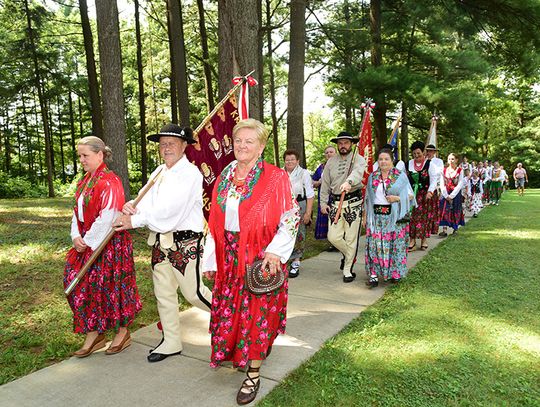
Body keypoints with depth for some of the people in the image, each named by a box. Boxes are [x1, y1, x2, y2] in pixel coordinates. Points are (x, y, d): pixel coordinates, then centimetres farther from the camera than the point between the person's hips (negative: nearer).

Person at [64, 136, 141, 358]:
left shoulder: (109, 181, -15)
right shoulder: (85, 182, 11)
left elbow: (107, 217, -20)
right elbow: (77, 212, 11)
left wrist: (89, 241, -15)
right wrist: (77, 237, -4)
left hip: (110, 245, -8)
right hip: (87, 243, 8)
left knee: (113, 287, 3)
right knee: (82, 287, 9)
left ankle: (123, 332, 23)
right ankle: (94, 333, 24)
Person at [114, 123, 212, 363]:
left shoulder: (190, 173, -14)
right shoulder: (158, 172, 12)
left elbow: (170, 209, -22)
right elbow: (147, 200, 4)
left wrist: (135, 221, -19)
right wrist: (131, 206, -19)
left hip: (185, 242, -7)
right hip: (160, 242, 8)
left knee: (193, 292, 2)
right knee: (163, 294, 13)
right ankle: (171, 343, 29)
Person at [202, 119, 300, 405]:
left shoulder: (276, 178, -8)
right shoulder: (224, 178, 7)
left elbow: (291, 218, -8)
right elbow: (215, 222, 10)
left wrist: (276, 251, -19)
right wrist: (211, 259, 9)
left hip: (261, 259, -4)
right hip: (229, 257, 5)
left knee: (257, 313, 4)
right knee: (230, 311, 13)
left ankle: (254, 374, 21)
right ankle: (235, 355, 39)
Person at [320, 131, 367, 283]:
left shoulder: (358, 159, -1)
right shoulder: (331, 161, 12)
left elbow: (358, 172, -25)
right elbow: (325, 183, 14)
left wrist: (349, 182, -45)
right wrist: (323, 203, 9)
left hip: (353, 203, -4)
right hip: (335, 203, 4)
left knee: (351, 238, 1)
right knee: (333, 237, 0)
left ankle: (348, 270, 16)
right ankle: (348, 254, 32)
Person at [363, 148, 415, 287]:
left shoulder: (400, 176, 1)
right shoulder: (372, 176, 11)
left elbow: (410, 196, 3)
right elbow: (368, 198, 14)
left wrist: (397, 198, -15)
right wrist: (365, 215, 11)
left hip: (394, 217, -2)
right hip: (376, 216, 3)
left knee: (395, 245, 2)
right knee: (375, 245, -2)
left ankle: (395, 273, 16)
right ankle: (374, 274, 1)